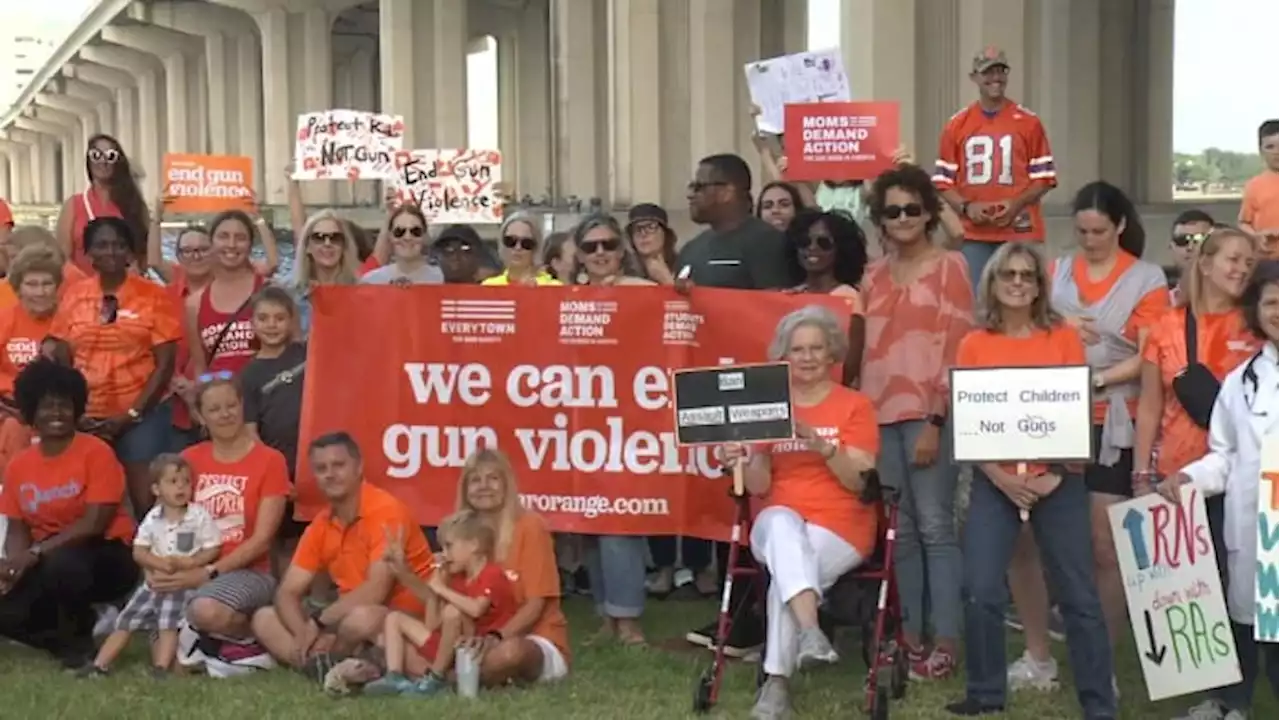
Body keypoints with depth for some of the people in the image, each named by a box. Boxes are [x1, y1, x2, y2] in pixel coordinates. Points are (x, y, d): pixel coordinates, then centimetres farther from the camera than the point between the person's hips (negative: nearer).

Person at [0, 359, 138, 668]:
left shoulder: (96, 452, -11)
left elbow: (95, 523, -17)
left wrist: (36, 552, -25)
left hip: (105, 556, -4)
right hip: (48, 560, 5)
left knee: (62, 564, -39)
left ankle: (80, 638, -8)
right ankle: (65, 636, 8)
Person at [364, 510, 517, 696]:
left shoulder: (493, 575, -12)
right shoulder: (457, 579, 13)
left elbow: (476, 609, -34)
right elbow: (432, 627, 9)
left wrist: (442, 590, -20)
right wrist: (433, 595, -1)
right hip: (453, 649, 9)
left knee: (452, 612, -36)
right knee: (395, 618, 9)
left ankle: (436, 678, -20)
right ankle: (395, 677, -15)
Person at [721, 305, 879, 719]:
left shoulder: (855, 406, 3)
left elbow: (859, 482, -8)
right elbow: (760, 488, 4)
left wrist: (823, 446, -23)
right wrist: (745, 462, -18)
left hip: (841, 530, -1)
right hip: (778, 526, 1)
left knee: (786, 569, -31)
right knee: (782, 521, -35)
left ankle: (777, 681, -25)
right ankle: (810, 631, -49)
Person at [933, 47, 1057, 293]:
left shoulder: (1029, 122, 4)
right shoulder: (956, 125, 7)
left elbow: (1044, 177, 5)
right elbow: (943, 181, 8)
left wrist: (1017, 204, -11)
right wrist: (966, 207, -9)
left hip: (1020, 233, -1)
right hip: (973, 236, 1)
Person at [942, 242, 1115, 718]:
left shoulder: (1064, 338, 3)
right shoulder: (974, 344, 4)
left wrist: (1054, 474, -9)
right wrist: (1001, 478, -10)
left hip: (1059, 482, 0)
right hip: (995, 483, 1)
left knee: (1079, 595, 2)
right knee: (981, 591, -8)